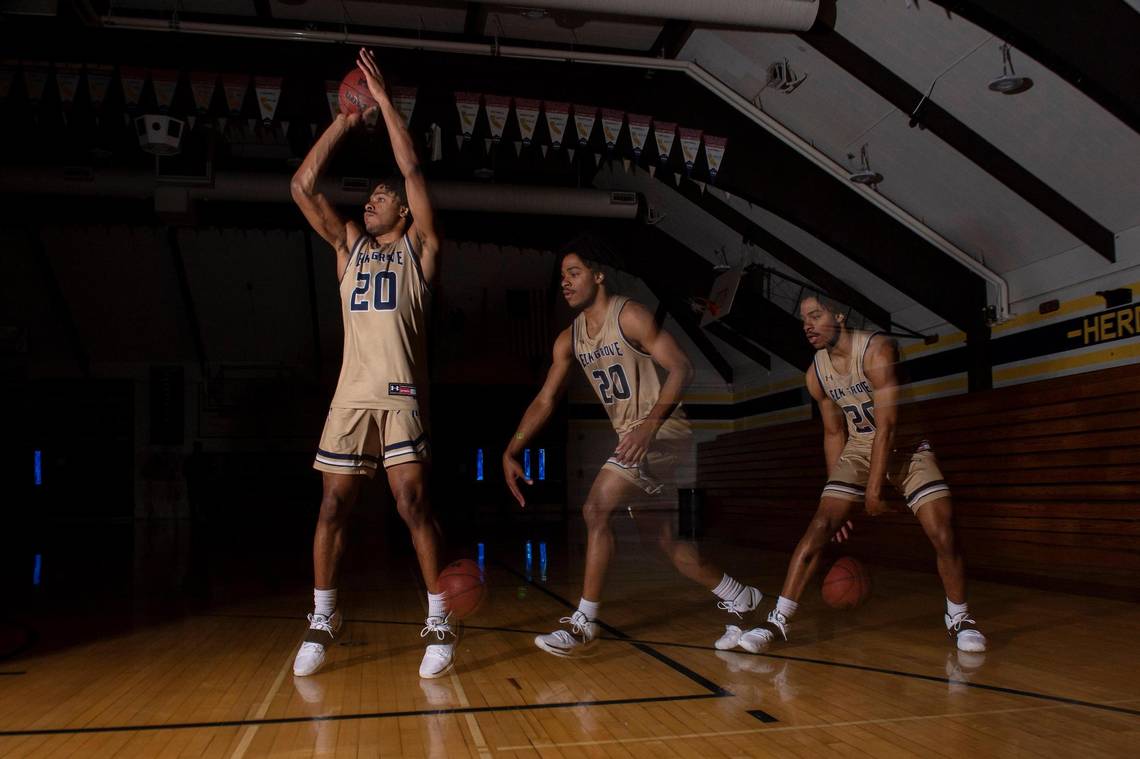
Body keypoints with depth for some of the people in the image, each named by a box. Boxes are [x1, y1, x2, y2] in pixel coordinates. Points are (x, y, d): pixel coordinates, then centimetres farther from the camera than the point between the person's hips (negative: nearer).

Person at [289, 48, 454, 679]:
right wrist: (345, 120, 11)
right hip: (351, 395, 4)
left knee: (414, 505, -8)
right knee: (332, 508, 5)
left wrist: (384, 100, 0)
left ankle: (438, 623, 2)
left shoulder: (419, 247, 8)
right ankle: (322, 621, 18)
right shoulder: (349, 245, 17)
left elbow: (413, 171, -3)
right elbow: (302, 185, 11)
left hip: (401, 395, -4)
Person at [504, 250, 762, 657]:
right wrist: (511, 453, -1)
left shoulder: (630, 316, -13)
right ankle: (740, 599, 31)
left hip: (663, 430, -8)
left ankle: (583, 624, -9)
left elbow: (681, 368, -20)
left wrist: (650, 425, -32)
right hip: (631, 438, 8)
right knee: (663, 536, 12)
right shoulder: (569, 340, 9)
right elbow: (545, 400, 9)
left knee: (596, 509, -19)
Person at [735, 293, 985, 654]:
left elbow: (887, 427, -27)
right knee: (819, 527, -12)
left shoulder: (877, 350, -24)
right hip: (859, 448, 4)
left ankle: (958, 618, 12)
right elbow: (834, 433, 7)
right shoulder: (816, 374, -5)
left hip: (907, 445, -3)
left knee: (943, 536, -14)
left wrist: (874, 490, -27)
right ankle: (778, 622, -9)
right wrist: (836, 492, 7)